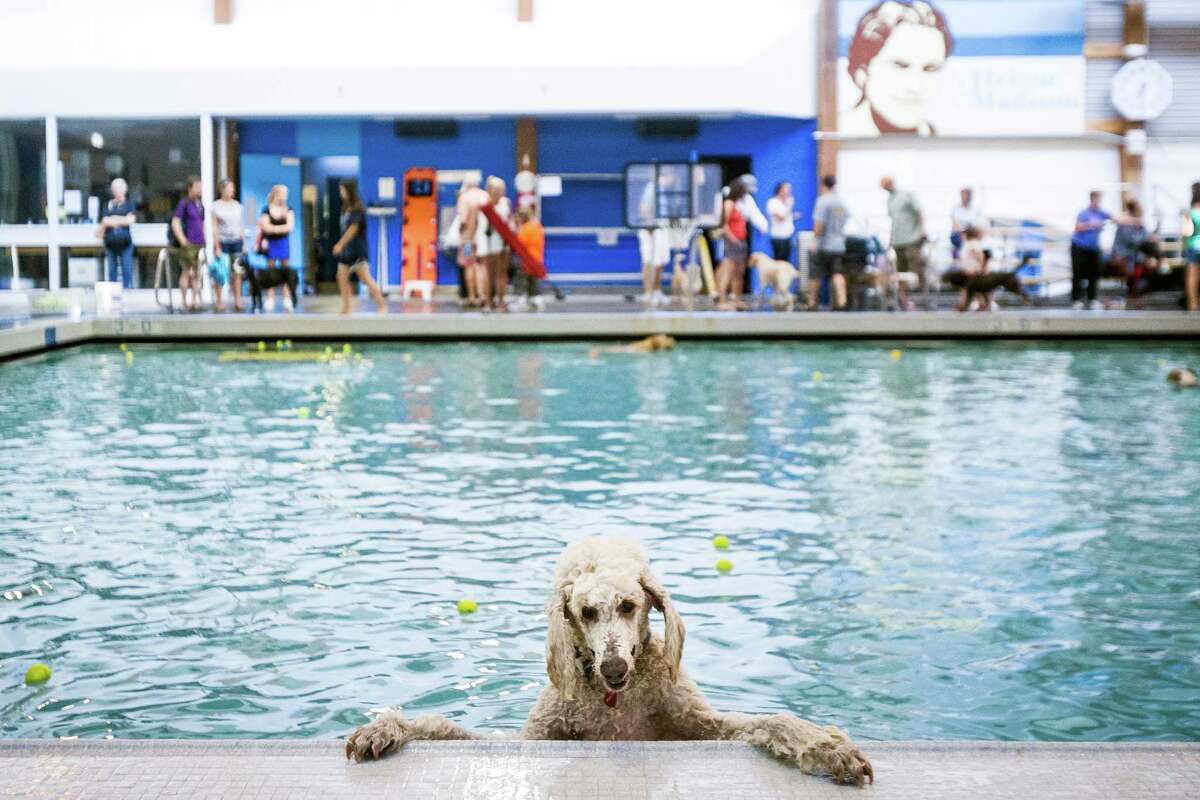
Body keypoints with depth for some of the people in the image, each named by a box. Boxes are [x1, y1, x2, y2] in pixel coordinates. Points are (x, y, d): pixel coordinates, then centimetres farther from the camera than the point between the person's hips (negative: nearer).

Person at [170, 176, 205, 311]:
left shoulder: (200, 205, 14)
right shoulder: (184, 204, -7)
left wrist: (203, 239, 16)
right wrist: (183, 241, -15)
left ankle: (195, 301, 13)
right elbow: (175, 223, -11)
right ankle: (185, 302, 3)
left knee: (197, 273, 8)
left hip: (199, 244, 7)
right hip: (188, 244, -7)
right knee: (186, 272, -2)